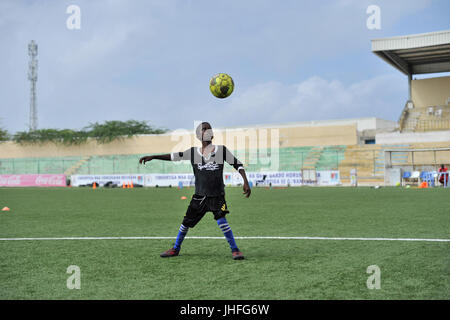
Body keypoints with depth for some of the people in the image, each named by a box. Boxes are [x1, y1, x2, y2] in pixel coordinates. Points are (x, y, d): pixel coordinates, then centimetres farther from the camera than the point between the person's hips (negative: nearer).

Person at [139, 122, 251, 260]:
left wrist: (246, 183, -8)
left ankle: (235, 250, -2)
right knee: (186, 222, 6)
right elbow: (174, 156, 6)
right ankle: (175, 249, 27)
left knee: (222, 221, -18)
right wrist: (152, 157, 1)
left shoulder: (222, 150, -3)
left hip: (217, 196, -2)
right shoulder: (193, 152, 2)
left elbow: (238, 164, 1)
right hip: (199, 196, 2)